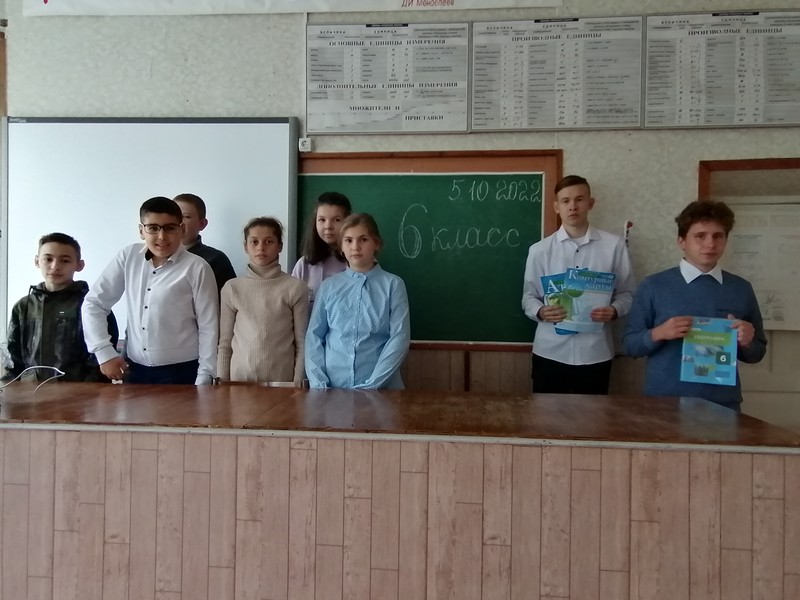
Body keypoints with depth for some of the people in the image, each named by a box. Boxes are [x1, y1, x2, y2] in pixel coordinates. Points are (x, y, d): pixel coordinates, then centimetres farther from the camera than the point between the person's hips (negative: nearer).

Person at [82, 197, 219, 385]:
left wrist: (204, 379, -9)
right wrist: (104, 352, 1)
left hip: (181, 371, -3)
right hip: (135, 368, 4)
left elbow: (209, 328, -8)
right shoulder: (128, 257, 1)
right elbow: (93, 303, 8)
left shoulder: (197, 268, -10)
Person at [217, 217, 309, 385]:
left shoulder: (296, 288, -3)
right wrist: (222, 382, 3)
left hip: (282, 379, -1)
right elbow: (224, 343, 7)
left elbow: (302, 343, -2)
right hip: (239, 378, 2)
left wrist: (298, 384, -6)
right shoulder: (232, 288, 3)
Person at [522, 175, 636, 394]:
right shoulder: (539, 250, 1)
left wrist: (614, 310, -16)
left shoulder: (614, 245, 0)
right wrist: (541, 312, -16)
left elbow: (628, 293, 4)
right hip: (550, 353, 0)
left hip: (595, 354, 0)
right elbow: (528, 297, 5)